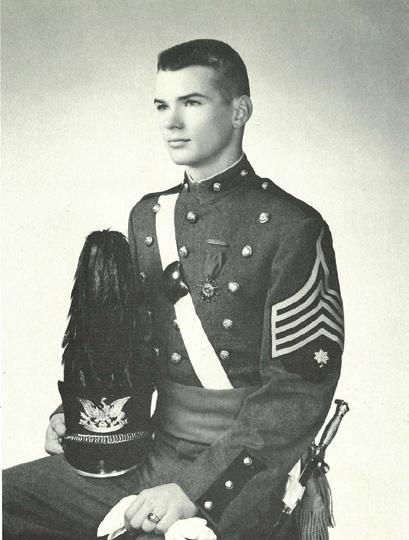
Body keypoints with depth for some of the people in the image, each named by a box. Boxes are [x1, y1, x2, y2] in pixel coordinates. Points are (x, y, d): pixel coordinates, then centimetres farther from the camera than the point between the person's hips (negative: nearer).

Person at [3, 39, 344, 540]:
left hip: (236, 473, -5)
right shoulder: (147, 216, 9)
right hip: (146, 454, 6)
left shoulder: (292, 229, -12)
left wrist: (196, 489, -20)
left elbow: (298, 393, -15)